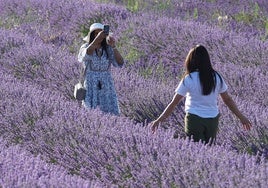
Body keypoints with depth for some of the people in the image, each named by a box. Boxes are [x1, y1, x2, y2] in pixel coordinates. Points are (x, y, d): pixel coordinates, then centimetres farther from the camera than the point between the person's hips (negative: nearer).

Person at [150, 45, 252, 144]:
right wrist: (241, 117, 19)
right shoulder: (216, 78, 0)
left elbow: (174, 103, -9)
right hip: (213, 120, 3)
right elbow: (228, 100, 8)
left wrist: (159, 120, -4)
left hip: (194, 119, -3)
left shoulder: (188, 79, -10)